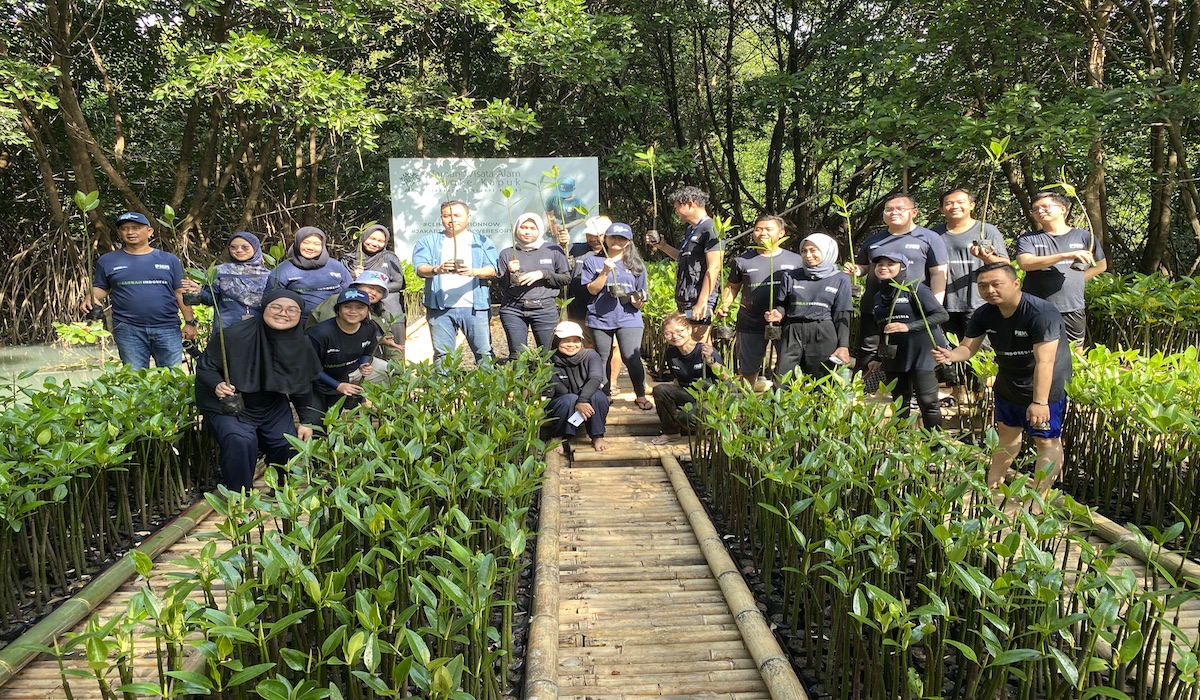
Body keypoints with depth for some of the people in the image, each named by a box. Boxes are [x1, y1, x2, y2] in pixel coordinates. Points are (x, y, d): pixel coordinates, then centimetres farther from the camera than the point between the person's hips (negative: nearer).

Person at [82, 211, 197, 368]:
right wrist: (90, 299, -8)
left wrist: (190, 322, 2)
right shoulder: (108, 261, 10)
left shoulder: (169, 260, 10)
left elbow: (181, 293, 8)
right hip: (128, 329, 0)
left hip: (167, 328, 0)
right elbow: (100, 289, 14)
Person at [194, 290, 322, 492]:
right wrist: (217, 385, -36)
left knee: (288, 445, -9)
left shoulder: (300, 346, -8)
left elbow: (302, 386, 5)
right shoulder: (235, 335, -26)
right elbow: (204, 368, -15)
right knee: (241, 442, -30)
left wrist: (305, 421, 7)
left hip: (273, 407, 5)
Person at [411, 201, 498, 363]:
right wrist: (437, 269, -23)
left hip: (474, 306, 0)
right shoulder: (429, 242, 14)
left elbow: (492, 270, 1)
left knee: (484, 352, -2)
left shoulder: (482, 242, 13)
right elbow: (420, 268, -1)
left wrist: (473, 272, -21)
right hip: (439, 307, 1)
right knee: (442, 354, 2)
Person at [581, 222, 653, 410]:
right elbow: (593, 289, -1)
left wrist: (637, 301, -11)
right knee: (602, 360, 7)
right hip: (600, 318, 0)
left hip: (628, 318, 0)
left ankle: (641, 396, 4)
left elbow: (641, 295, 12)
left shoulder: (636, 265, 11)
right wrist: (606, 271, -13)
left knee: (632, 358, -11)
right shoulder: (592, 262, 8)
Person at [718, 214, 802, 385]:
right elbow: (732, 287, 15)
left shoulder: (795, 260, 6)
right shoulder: (742, 261, 7)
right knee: (748, 370, 11)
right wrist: (724, 305, -5)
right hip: (751, 324, 1)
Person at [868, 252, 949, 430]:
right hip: (894, 357, 6)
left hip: (921, 355, -6)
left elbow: (941, 314, -12)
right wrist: (878, 358, 23)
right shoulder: (879, 296, 15)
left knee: (927, 402, -7)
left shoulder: (914, 288, -6)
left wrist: (908, 326, -20)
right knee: (900, 403, 10)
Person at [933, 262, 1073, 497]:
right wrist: (951, 355, -31)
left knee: (1046, 442, 1)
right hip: (1007, 385, 7)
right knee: (1007, 434, 22)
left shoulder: (1041, 313, -29)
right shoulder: (984, 314, -7)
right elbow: (968, 347, -7)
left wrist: (1039, 402, -39)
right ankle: (992, 486, 34)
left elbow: (1044, 361, -34)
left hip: (1045, 388, -7)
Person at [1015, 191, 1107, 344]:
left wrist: (1076, 280, 7)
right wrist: (1066, 255, -22)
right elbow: (1025, 263, -16)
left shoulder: (1084, 237, 9)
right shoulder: (1027, 239, 5)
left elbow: (1101, 265, 23)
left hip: (1072, 312, 1)